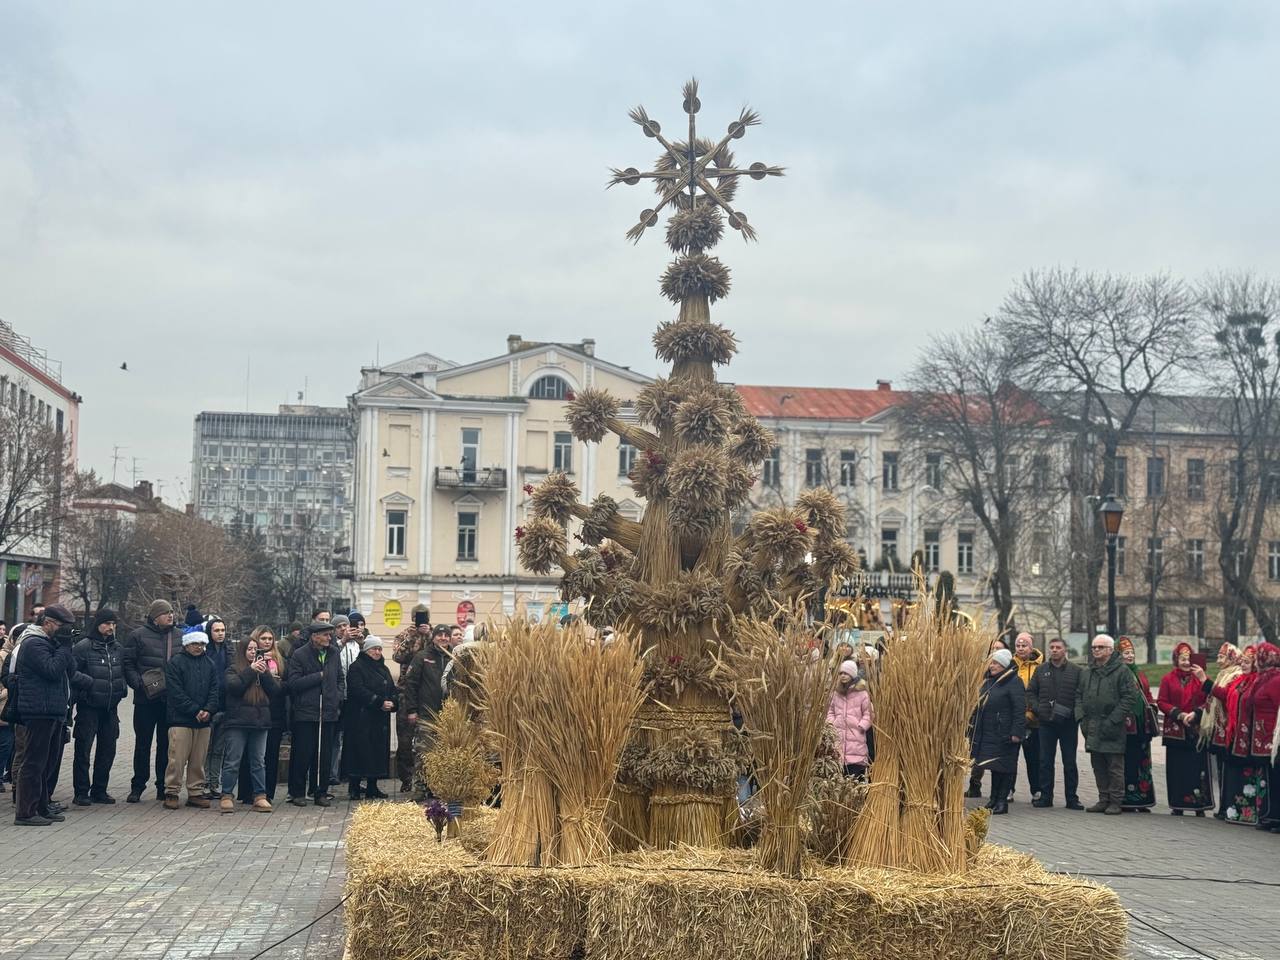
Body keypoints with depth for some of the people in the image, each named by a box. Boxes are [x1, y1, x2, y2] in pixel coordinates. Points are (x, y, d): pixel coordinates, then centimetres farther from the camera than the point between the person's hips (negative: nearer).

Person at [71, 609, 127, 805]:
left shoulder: (118, 648, 11)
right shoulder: (83, 647, -8)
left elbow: (124, 671, 21)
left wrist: (122, 690, 9)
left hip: (110, 708, 6)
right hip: (89, 707, -6)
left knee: (107, 750, 10)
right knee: (83, 749, -2)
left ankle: (99, 790, 20)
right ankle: (81, 792, 4)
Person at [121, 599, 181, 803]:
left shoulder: (179, 637, 10)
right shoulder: (138, 636, -1)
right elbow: (126, 663, -3)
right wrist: (138, 684, -13)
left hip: (171, 701, 3)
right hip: (146, 700, -3)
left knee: (166, 744, 7)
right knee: (142, 743, 3)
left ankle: (163, 786, 15)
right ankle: (137, 786, 12)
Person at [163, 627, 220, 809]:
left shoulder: (210, 664, 14)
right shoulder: (175, 663, -2)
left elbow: (214, 690, 10)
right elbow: (176, 692, -9)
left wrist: (208, 710, -8)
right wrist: (195, 710, -13)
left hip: (203, 721, 5)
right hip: (181, 719, -4)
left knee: (199, 760, 7)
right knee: (177, 759, -5)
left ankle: (196, 792, 15)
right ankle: (171, 792, 3)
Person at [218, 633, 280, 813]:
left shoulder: (264, 669, 16)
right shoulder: (233, 669, 5)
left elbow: (275, 689, 5)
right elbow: (234, 686, -14)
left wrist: (264, 673, -8)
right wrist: (251, 670, -15)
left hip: (260, 721, 4)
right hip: (238, 721, -4)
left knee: (258, 762, 7)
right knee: (233, 761, -2)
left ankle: (260, 796, 9)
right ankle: (226, 796, 2)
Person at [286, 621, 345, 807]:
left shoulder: (333, 655, 12)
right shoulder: (299, 655, -4)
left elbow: (340, 679, 24)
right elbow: (293, 683, -13)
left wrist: (338, 696, 6)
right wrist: (319, 676, -12)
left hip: (328, 713, 5)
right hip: (305, 713, -5)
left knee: (325, 755, 6)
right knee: (302, 754, 0)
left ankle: (321, 792, 15)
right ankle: (298, 793, 11)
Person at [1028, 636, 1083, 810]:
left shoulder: (1076, 671, 0)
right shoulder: (1041, 670, 8)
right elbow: (1030, 692, 12)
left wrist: (1073, 711, -13)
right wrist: (1037, 708, -2)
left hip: (1068, 723, -2)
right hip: (1046, 722, 2)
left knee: (1070, 762, 4)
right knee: (1045, 761, 6)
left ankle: (1072, 798, 10)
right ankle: (1045, 796, 12)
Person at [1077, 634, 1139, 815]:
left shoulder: (1121, 671, -5)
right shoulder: (1087, 672, 15)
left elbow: (1130, 698, -10)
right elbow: (1079, 697, 20)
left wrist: (1113, 720, -15)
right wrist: (1081, 717, 5)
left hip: (1113, 731, -6)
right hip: (1092, 730, 6)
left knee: (1115, 767, -3)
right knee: (1098, 767, 11)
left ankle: (1116, 801, 3)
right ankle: (1103, 799, 19)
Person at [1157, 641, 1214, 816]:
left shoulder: (1201, 677, 5)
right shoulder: (1168, 679, 9)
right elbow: (1162, 702, 3)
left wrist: (1195, 713, -14)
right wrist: (1179, 715, -9)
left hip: (1197, 729, -1)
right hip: (1175, 730, 1)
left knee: (1198, 767, -4)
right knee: (1177, 768, 2)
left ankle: (1199, 806, 0)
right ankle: (1178, 806, 9)